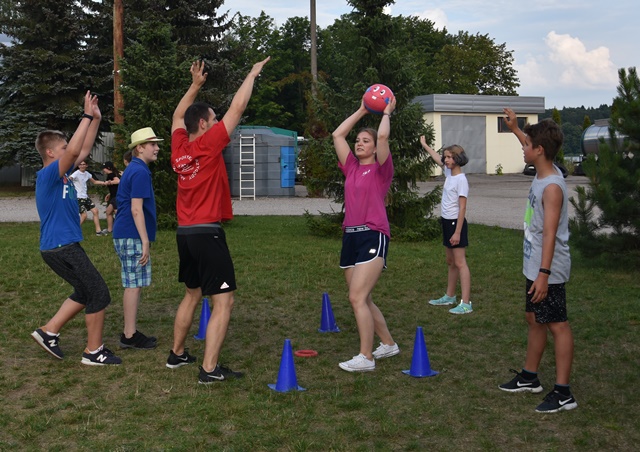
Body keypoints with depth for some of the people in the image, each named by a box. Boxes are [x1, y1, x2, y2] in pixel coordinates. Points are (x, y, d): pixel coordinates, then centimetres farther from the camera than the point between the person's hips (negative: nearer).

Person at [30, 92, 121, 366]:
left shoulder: (61, 173, 11)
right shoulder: (48, 175, -15)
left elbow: (84, 150, 18)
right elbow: (74, 151, -28)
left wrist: (96, 120, 12)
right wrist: (87, 116, -23)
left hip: (63, 247, 10)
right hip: (62, 248, -10)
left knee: (85, 293, 20)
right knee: (99, 294, -3)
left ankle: (49, 332, 21)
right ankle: (94, 352, 6)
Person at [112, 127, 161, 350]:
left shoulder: (132, 170, 18)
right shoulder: (140, 172, -14)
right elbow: (136, 209, -20)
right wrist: (145, 242, -20)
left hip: (125, 236, 10)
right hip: (132, 237, -10)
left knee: (133, 285, 14)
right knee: (134, 286, -5)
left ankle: (130, 333, 19)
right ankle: (130, 336, 0)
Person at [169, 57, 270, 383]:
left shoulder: (179, 146, 7)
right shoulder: (208, 144, -11)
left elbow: (178, 115, 27)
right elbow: (237, 107, -6)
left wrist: (195, 85, 28)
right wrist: (253, 74, 5)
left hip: (185, 233, 8)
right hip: (207, 233, -8)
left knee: (192, 294, 23)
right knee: (223, 301, -5)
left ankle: (177, 354, 31)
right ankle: (210, 368, -9)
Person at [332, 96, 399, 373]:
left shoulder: (380, 169, 1)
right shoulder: (351, 169, 16)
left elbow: (383, 136, -13)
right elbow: (337, 135, 18)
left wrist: (387, 112, 4)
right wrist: (362, 110, 24)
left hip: (373, 236, -7)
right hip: (350, 236, 7)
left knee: (357, 297, -16)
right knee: (362, 299, 12)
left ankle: (365, 358, -11)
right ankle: (388, 344, 28)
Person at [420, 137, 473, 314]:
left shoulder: (461, 180, -16)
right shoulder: (449, 173, 7)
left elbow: (462, 208, -19)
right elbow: (438, 160, 28)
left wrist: (457, 232, -21)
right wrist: (425, 145, 36)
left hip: (456, 222, -9)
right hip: (446, 221, 9)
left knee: (460, 263, -10)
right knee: (450, 262, 18)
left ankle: (466, 303, -11)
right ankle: (449, 296, 29)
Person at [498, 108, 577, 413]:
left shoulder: (552, 186, -21)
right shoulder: (543, 172, 5)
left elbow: (550, 233, -26)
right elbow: (532, 147, 31)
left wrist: (544, 274, -28)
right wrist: (515, 128, 32)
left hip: (548, 271, -10)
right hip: (535, 266, 10)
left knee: (557, 325, -5)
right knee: (534, 319, 19)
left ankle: (563, 393, 1)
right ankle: (529, 377, 34)